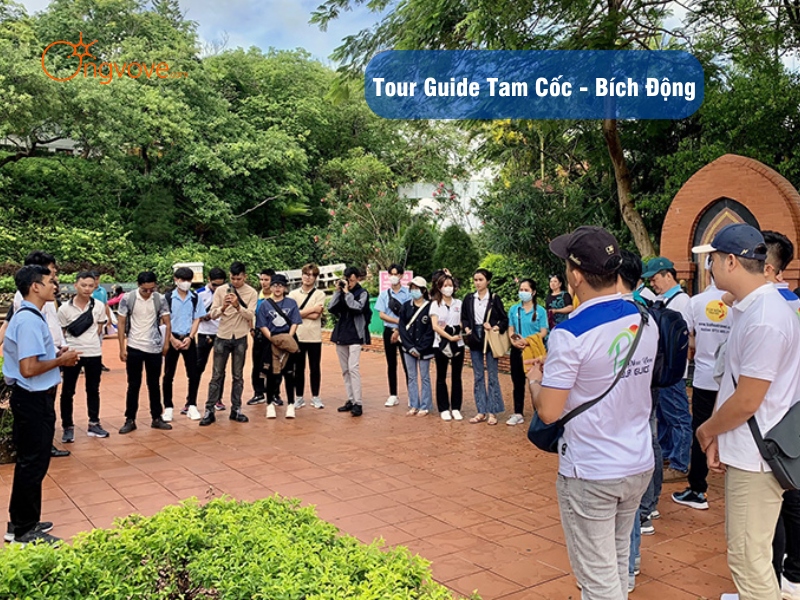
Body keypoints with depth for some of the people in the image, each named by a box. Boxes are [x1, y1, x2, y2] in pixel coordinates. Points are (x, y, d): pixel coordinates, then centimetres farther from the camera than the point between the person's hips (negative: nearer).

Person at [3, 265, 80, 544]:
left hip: (32, 398, 10)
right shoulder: (30, 320, -21)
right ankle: (24, 531, 15)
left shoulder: (27, 316, 11)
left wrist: (56, 355, 8)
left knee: (30, 461, 19)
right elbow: (28, 369, -26)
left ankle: (23, 521, 32)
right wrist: (61, 360, -14)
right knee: (33, 464, 1)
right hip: (34, 400, -10)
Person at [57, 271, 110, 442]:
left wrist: (93, 343, 2)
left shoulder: (99, 306, -1)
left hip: (94, 354, 2)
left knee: (93, 390, 12)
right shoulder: (64, 308, -7)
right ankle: (68, 427, 15)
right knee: (67, 392, 4)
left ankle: (94, 424, 24)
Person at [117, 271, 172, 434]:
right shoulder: (127, 299, -6)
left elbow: (167, 323, 3)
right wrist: (122, 348, -5)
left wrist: (166, 343, -4)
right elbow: (122, 324, -2)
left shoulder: (160, 299, -3)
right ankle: (130, 420, 14)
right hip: (134, 347, -1)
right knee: (133, 384, 6)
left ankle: (156, 418, 19)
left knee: (154, 384, 10)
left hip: (155, 348, 1)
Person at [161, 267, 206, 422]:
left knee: (194, 374, 1)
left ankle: (192, 405, 13)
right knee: (168, 374, 3)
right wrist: (173, 340, -11)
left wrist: (189, 338, -8)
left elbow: (197, 320, 4)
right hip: (172, 339, -2)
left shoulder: (195, 298, 2)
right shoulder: (168, 298, -4)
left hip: (189, 339, 2)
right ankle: (168, 407, 12)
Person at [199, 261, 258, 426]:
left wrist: (238, 306, -28)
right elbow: (212, 314, -6)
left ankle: (236, 409, 16)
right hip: (222, 337, 0)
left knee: (238, 376, 8)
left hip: (240, 338, 0)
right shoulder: (220, 290, -2)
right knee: (217, 375, 3)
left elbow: (250, 316, -11)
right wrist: (223, 307, -26)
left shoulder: (252, 293, -3)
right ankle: (209, 410, 7)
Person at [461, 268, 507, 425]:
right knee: (478, 377, 7)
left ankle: (492, 411, 7)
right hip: (474, 340, 3)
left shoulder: (494, 298, -4)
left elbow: (504, 320, -1)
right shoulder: (469, 298, 4)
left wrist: (495, 328, -17)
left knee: (492, 376, 1)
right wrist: (467, 329, -6)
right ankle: (481, 411, 14)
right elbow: (464, 318, 12)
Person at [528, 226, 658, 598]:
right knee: (618, 563, 22)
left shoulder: (571, 334, -20)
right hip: (639, 466, 7)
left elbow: (549, 412, -18)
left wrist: (535, 379, 2)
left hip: (590, 473, -7)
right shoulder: (646, 323, 0)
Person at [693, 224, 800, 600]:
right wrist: (717, 437, 6)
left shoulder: (763, 319, -23)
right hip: (743, 452, 10)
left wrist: (707, 431, -3)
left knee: (748, 559, 0)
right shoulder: (748, 307, 10)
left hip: (754, 458, -10)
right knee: (748, 552, 21)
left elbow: (747, 402, -21)